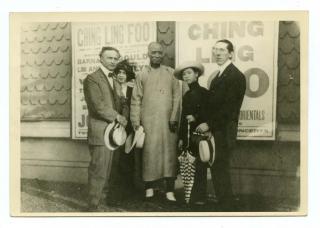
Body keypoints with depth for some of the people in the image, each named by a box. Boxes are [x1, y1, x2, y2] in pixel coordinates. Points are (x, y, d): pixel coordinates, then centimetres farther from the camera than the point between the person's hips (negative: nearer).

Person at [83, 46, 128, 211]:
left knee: (107, 169, 15)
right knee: (98, 171, -6)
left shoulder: (113, 79, 20)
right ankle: (93, 206, 2)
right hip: (100, 131, -8)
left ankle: (104, 196, 28)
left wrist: (119, 119, 6)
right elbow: (98, 106, -18)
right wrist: (116, 116, -10)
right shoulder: (92, 79, -9)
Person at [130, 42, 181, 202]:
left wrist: (174, 117, -4)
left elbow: (177, 96, 7)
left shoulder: (170, 73, 11)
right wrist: (136, 122, -1)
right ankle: (149, 188, 9)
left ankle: (169, 191, 3)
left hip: (168, 120, 1)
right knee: (150, 153, -2)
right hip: (148, 121, -1)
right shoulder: (142, 74, 9)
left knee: (169, 153, -1)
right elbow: (136, 100, 6)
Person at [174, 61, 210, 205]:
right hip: (188, 135, 6)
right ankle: (191, 196, 10)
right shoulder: (186, 95, 16)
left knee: (199, 166, -5)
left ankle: (199, 197, -1)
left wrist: (196, 117, -16)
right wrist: (181, 138, 16)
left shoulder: (204, 92, -3)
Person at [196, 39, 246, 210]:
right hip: (215, 129, 8)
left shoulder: (236, 76, -12)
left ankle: (225, 205, 6)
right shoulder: (219, 76, 17)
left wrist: (209, 124, -15)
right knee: (218, 168, 12)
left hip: (224, 131, -8)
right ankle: (224, 201, 22)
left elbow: (230, 108, -18)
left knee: (220, 168, -5)